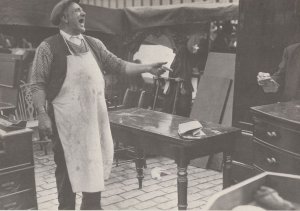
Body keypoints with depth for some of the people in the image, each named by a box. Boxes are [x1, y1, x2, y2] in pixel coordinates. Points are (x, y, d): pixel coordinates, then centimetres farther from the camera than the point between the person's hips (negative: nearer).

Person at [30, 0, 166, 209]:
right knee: (68, 166, 5)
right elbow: (38, 84, -7)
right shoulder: (49, 47, -6)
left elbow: (117, 65, 9)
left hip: (95, 117, 5)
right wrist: (42, 114, -16)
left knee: (95, 163, 13)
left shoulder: (94, 44, 11)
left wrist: (147, 68, 1)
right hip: (67, 120, -5)